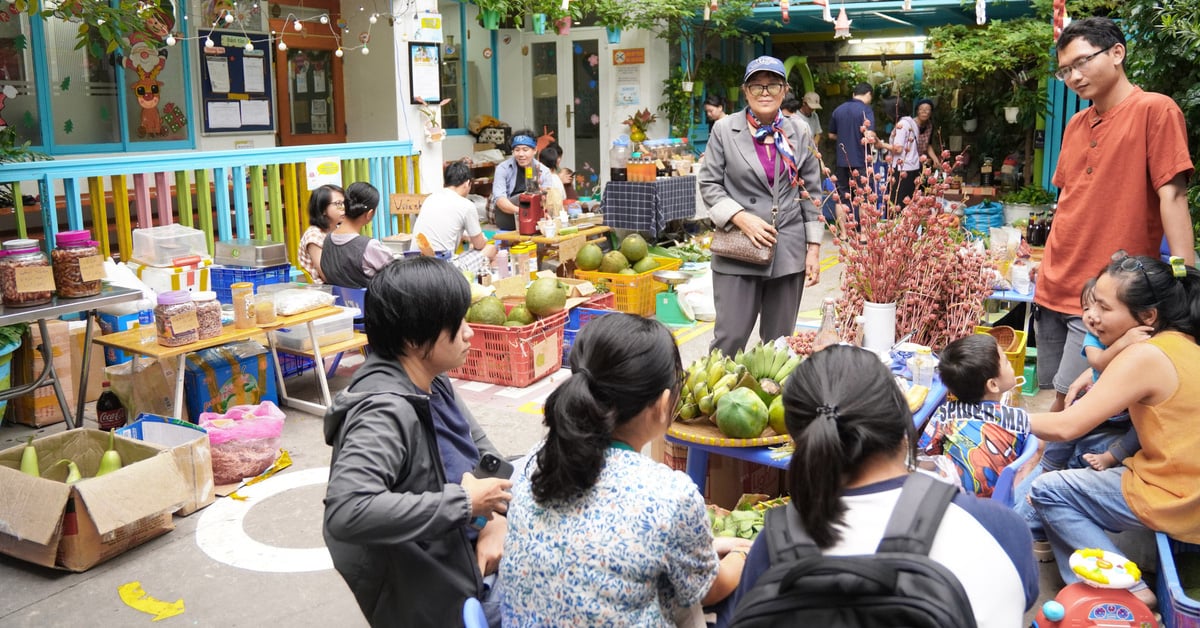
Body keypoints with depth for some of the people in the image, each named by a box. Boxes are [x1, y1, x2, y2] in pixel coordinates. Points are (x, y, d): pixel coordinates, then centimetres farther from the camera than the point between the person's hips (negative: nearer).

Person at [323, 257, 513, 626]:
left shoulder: (429, 381, -2)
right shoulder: (386, 410, -28)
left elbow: (482, 446, 10)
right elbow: (346, 511, -40)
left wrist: (495, 516, -7)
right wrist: (464, 502, -30)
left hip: (466, 555, 8)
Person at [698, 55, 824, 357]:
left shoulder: (799, 133, 7)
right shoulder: (724, 130, 1)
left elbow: (811, 193, 9)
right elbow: (709, 184, 1)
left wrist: (814, 249, 4)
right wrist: (742, 218, -14)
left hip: (789, 251, 2)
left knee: (780, 341, 10)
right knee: (730, 339, -4)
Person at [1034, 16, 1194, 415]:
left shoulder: (1155, 110, -8)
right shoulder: (1075, 124, 12)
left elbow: (1172, 194, -14)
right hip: (1054, 288, 7)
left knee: (1070, 402, -9)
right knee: (1059, 398, 11)